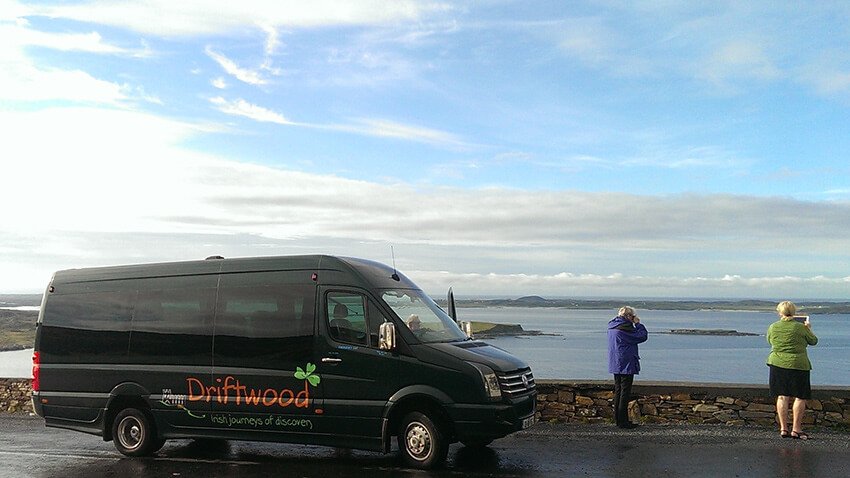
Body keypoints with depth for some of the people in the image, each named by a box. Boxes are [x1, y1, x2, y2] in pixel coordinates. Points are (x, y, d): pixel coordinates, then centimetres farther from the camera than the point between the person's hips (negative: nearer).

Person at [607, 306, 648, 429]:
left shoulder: (612, 326, 12)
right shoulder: (624, 327, -17)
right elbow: (642, 337, -14)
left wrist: (635, 325, 10)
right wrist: (638, 324, -4)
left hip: (616, 364, 9)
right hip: (626, 365, -9)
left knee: (618, 391, 14)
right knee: (625, 392, -4)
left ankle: (618, 419, 20)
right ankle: (623, 421, -3)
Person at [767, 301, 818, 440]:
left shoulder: (772, 327, 1)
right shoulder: (800, 328, -8)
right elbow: (813, 341, 6)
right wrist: (808, 328, 23)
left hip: (777, 364, 4)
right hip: (797, 365, -4)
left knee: (782, 397, 8)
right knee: (800, 397, 5)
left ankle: (783, 429, 8)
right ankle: (796, 429, 3)